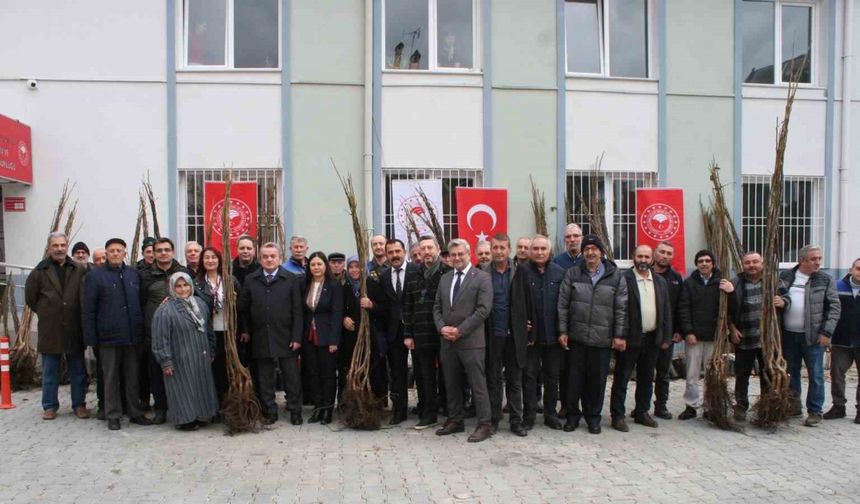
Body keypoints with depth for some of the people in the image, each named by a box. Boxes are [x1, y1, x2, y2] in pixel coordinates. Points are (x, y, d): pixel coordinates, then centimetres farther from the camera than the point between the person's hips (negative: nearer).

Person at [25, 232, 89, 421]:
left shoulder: (79, 271, 0)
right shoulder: (39, 271, -1)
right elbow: (30, 298, 9)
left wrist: (74, 314, 3)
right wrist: (46, 314, 8)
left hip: (74, 329, 0)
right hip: (49, 331, 0)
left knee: (78, 371, 8)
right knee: (50, 372, 10)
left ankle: (79, 404, 18)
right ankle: (50, 406, 21)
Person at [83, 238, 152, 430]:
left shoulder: (133, 274, 9)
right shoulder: (95, 276, -1)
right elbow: (88, 309, -3)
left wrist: (142, 330, 8)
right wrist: (91, 338, -8)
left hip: (133, 335, 3)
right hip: (109, 336, -3)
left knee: (133, 377, 10)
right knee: (111, 378, 7)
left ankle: (135, 413, 20)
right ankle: (113, 415, 17)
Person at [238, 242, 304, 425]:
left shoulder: (292, 280, -2)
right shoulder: (250, 280, 4)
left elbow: (297, 310, -4)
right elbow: (242, 308, 11)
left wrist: (296, 337, -8)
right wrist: (245, 330, 7)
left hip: (286, 337, -2)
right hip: (260, 338, 2)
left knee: (292, 376, 5)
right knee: (265, 378, 10)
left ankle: (295, 411, 19)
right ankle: (269, 412, 22)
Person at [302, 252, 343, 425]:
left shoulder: (334, 286, -6)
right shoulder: (305, 286, 8)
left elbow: (337, 314, -10)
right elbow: (303, 313, 8)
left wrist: (333, 340, -15)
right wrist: (301, 336, 1)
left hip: (326, 337, -5)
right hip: (309, 337, 5)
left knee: (328, 374, 2)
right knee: (313, 373, 9)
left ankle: (327, 409, 13)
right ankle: (317, 407, 18)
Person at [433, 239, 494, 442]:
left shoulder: (482, 278, -5)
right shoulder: (444, 278, 14)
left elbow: (483, 309, -13)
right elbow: (437, 307, 14)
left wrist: (460, 330, -15)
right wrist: (442, 327, -5)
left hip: (471, 341, -6)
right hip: (447, 341, 6)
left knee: (478, 385, -1)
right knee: (451, 385, 13)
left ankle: (485, 425, 8)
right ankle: (455, 421, 26)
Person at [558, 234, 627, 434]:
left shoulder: (616, 276, 2)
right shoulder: (572, 274, 3)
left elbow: (621, 308, 1)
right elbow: (563, 304, 3)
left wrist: (620, 335, -3)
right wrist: (562, 331, -1)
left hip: (603, 339, 0)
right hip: (576, 336, 0)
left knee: (598, 379, 8)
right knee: (575, 378, 7)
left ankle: (593, 416, 25)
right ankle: (572, 414, 23)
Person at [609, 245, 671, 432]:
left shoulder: (661, 282, 10)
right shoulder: (623, 279, -9)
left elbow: (666, 312, 12)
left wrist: (666, 338, 7)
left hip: (652, 339, 6)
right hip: (630, 338, -5)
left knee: (646, 379, 16)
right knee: (622, 379, 2)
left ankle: (642, 412, 29)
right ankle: (618, 416, 10)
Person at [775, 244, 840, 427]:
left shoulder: (826, 280, -1)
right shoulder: (786, 276, 6)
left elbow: (834, 307, -3)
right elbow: (780, 297, 9)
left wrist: (826, 332, -9)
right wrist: (783, 302, -16)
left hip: (813, 336, -3)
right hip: (788, 335, 3)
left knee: (815, 375, 1)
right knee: (791, 373, 12)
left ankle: (815, 412, 12)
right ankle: (793, 406, 25)